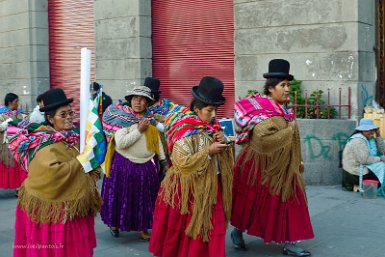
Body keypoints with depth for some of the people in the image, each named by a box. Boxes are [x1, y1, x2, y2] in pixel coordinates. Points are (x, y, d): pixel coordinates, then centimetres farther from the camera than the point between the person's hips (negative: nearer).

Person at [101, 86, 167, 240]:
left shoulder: (150, 118, 5)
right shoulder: (122, 118, -11)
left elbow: (157, 140, 14)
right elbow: (120, 143, -22)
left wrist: (163, 160, 11)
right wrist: (139, 130, -19)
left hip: (148, 165, 4)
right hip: (124, 165, -4)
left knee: (144, 198, 11)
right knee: (121, 196, 10)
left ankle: (142, 227, 27)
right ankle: (115, 223, 33)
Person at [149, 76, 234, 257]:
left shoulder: (213, 126, 5)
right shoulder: (185, 130, -16)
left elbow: (222, 157, 13)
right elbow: (183, 163, -24)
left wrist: (223, 142, -8)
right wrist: (208, 152, -23)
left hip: (211, 187, 6)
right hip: (188, 188, -6)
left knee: (212, 229, 5)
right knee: (185, 231, 7)